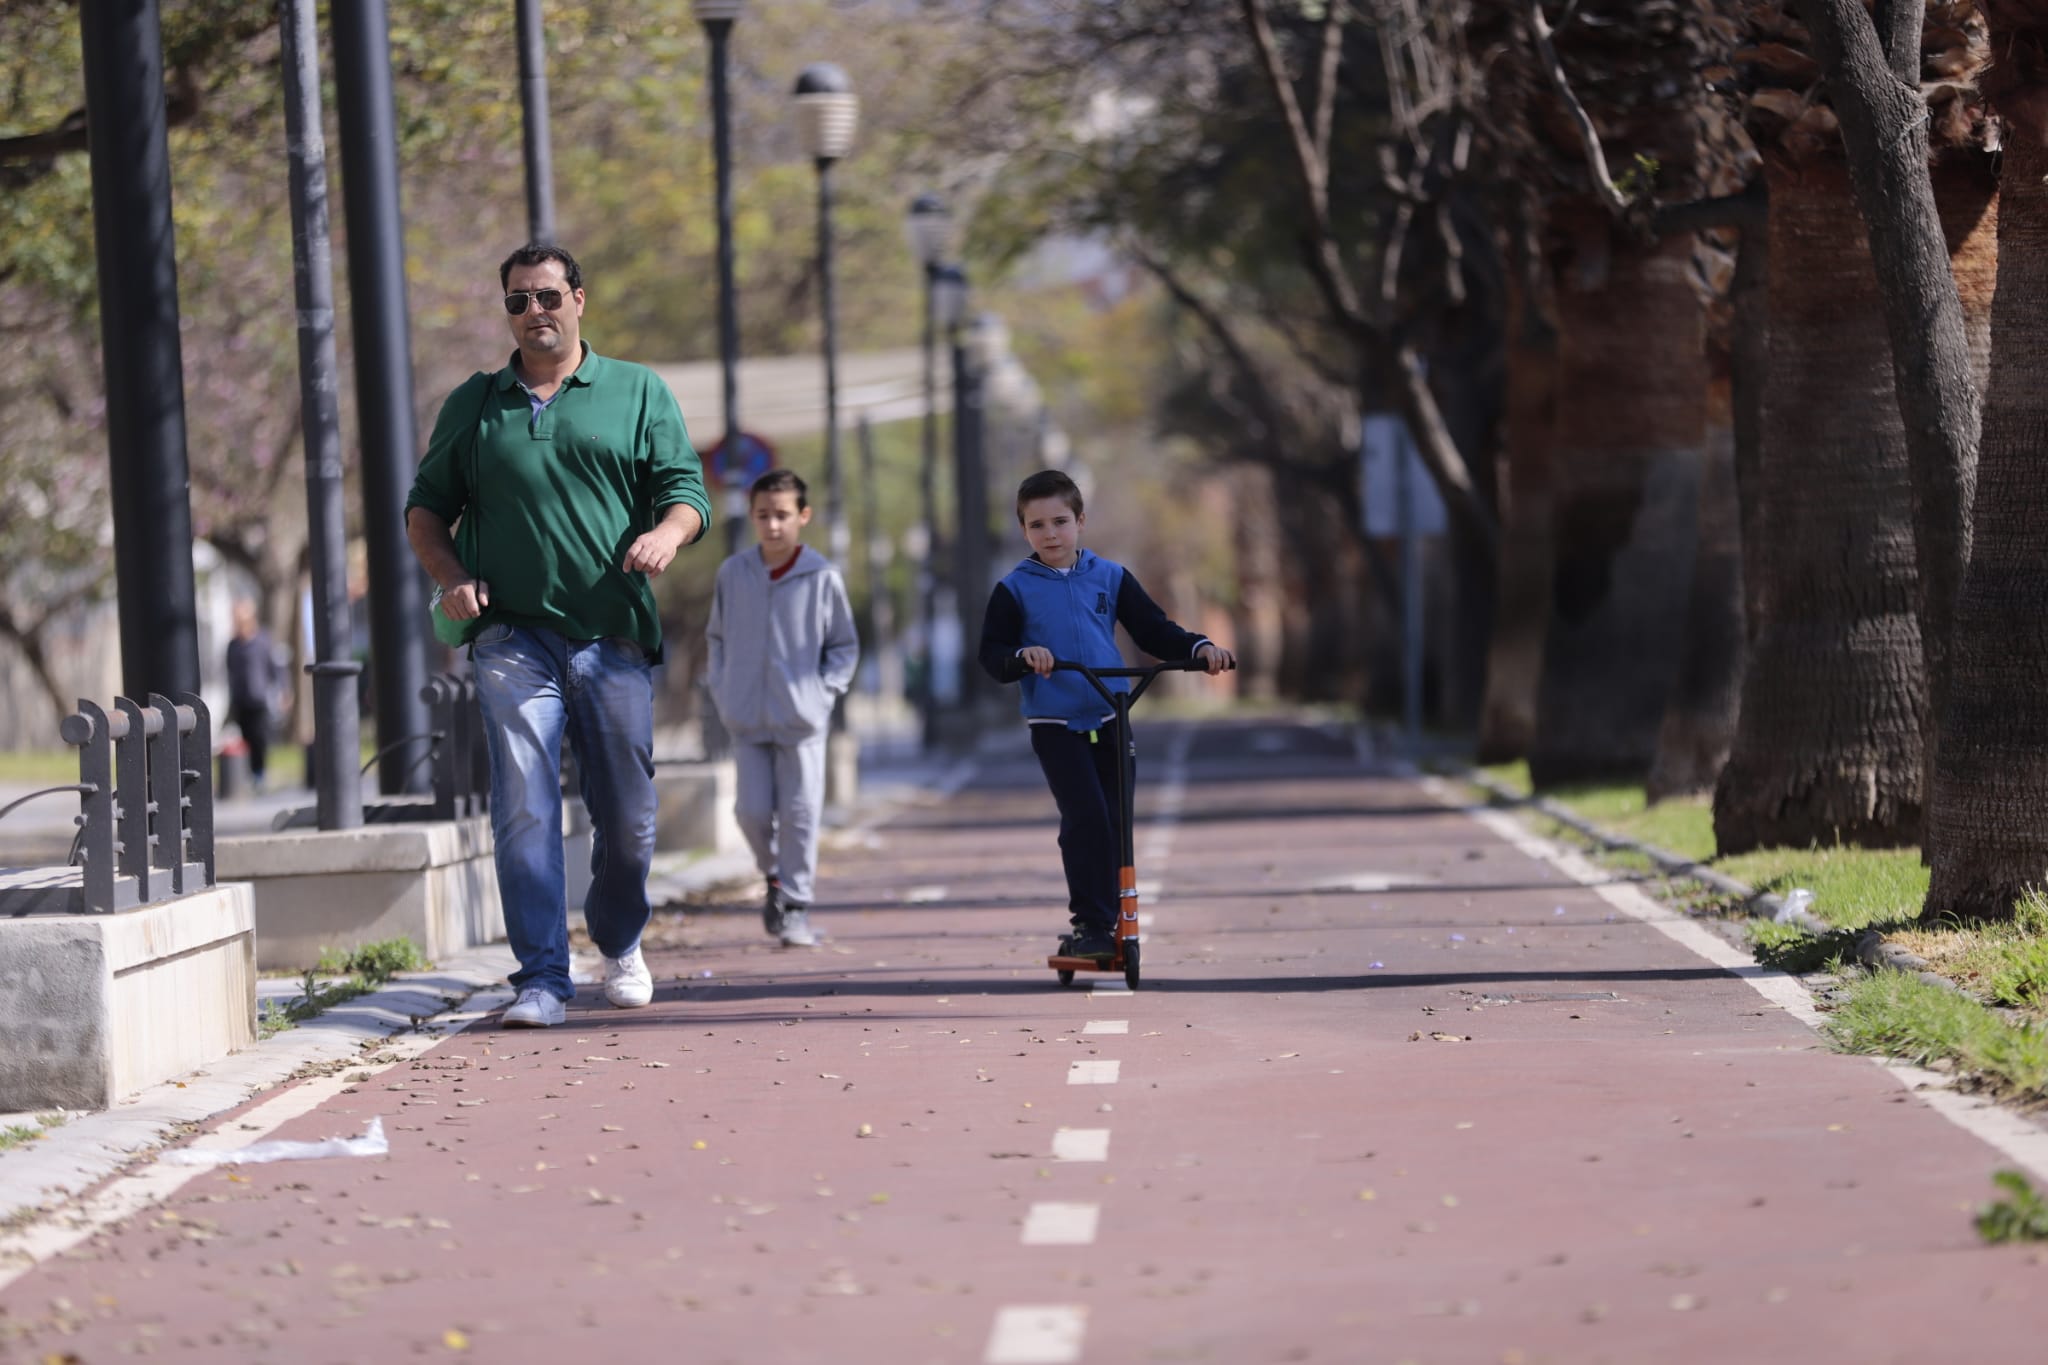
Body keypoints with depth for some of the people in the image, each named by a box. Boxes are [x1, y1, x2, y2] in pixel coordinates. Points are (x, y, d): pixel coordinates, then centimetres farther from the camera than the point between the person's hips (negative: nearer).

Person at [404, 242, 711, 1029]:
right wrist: (450, 578, -1)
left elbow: (686, 489, 6)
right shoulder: (473, 405, 14)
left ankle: (619, 943, 32)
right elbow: (426, 508, 17)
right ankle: (541, 979, -11)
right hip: (513, 637, 0)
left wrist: (667, 532, -17)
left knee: (627, 816, 6)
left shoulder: (639, 393, 11)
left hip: (614, 636, 0)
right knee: (524, 810, -11)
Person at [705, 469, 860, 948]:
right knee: (752, 809, 0)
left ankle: (797, 906, 5)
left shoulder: (822, 577, -3)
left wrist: (824, 692, -5)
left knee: (800, 813, -3)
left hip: (802, 718, -2)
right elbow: (716, 636, 18)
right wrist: (721, 689, 7)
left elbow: (844, 645, 6)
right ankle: (776, 876, 27)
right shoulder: (733, 573, 4)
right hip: (746, 719, 2)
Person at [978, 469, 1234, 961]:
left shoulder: (1110, 578, 8)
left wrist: (1199, 648, -9)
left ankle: (1112, 919, 16)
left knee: (1113, 820, 4)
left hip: (1109, 720, 3)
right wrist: (1023, 656, -25)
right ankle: (1090, 923, -10)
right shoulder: (1015, 590, 0)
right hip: (1054, 723, -3)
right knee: (1084, 817, -16)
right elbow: (992, 655, -4)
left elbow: (1154, 631, 8)